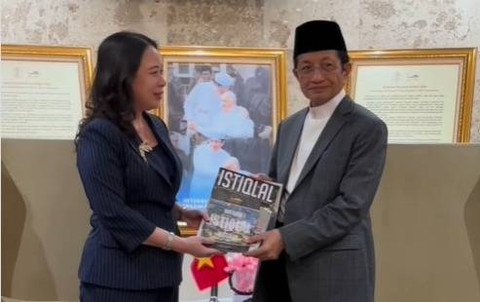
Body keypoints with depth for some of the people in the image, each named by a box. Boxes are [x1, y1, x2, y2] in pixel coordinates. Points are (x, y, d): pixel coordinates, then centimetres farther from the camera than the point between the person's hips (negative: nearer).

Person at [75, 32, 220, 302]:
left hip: (161, 270, 7)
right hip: (118, 276, -7)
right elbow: (115, 215, -20)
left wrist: (183, 214, 3)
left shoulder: (157, 127, 10)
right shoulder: (99, 134, -14)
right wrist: (179, 244, -17)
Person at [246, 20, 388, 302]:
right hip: (281, 263, 6)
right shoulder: (289, 126, 13)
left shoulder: (368, 128, -8)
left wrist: (286, 238, -20)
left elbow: (351, 205, -16)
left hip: (334, 268, -6)